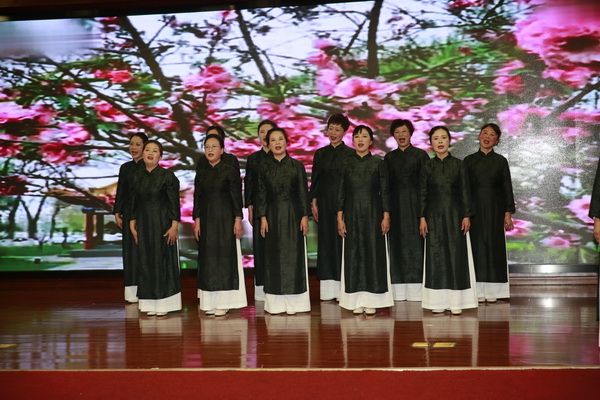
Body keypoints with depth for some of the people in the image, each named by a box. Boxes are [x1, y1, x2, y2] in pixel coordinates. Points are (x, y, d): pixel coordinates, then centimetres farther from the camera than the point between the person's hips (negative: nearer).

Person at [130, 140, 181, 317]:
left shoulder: (167, 175, -7)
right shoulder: (137, 175, 6)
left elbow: (174, 202, -8)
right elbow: (134, 202, 10)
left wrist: (174, 226, -13)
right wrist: (133, 224, 7)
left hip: (162, 223, -4)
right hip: (143, 224, 5)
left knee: (163, 261, 0)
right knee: (146, 261, 7)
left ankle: (163, 303, 8)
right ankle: (149, 303, 15)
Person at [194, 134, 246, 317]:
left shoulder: (230, 171, -4)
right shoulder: (201, 173, 10)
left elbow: (236, 197, -6)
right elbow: (197, 198, 10)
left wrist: (238, 220, -11)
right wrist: (197, 221, 4)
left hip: (225, 218, -5)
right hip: (206, 219, 5)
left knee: (224, 257, -2)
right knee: (207, 258, 6)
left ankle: (223, 302, 4)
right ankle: (210, 301, 13)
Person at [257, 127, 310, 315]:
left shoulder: (297, 165, 1)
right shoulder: (264, 167, 5)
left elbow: (303, 192, 0)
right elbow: (262, 193, 4)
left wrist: (305, 216, -5)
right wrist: (263, 217, -3)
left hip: (293, 213, -1)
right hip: (273, 214, 1)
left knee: (293, 254, -1)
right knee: (274, 255, 3)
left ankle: (293, 301, 7)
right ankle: (275, 302, 9)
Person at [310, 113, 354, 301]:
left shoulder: (350, 154, 1)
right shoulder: (320, 153, 11)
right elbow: (315, 179, 10)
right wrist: (313, 202, 3)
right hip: (325, 202, 3)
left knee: (343, 241, -3)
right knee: (326, 241, 3)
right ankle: (329, 288, 9)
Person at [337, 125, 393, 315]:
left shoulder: (378, 163, 1)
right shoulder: (346, 163, 5)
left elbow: (384, 191, 1)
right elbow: (341, 191, 6)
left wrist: (386, 216, -5)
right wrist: (340, 217, 0)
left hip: (373, 214, -1)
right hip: (352, 215, 2)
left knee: (373, 253, 0)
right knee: (353, 254, 3)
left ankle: (372, 300, 7)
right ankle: (356, 301, 10)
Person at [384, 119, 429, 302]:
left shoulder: (421, 155, 3)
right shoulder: (389, 157, 11)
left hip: (415, 204, -3)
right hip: (395, 205, 3)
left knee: (416, 243, -3)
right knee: (398, 244, 2)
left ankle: (417, 288, 2)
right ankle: (399, 290, 6)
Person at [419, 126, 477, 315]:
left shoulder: (458, 164, 2)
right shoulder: (427, 166, 4)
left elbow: (465, 191, 1)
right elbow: (423, 193, 4)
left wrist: (466, 216, -5)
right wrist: (422, 217, -2)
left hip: (454, 214, -1)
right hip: (434, 215, 1)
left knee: (456, 255, -1)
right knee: (436, 256, 2)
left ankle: (456, 301, 4)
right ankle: (438, 301, 8)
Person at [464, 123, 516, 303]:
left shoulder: (500, 161, 3)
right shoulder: (469, 160, 4)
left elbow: (507, 187, 3)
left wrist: (508, 213, -4)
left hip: (495, 210, 0)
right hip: (475, 209, 0)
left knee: (494, 246, 2)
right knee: (477, 246, 1)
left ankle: (492, 291, 9)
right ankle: (478, 291, 7)